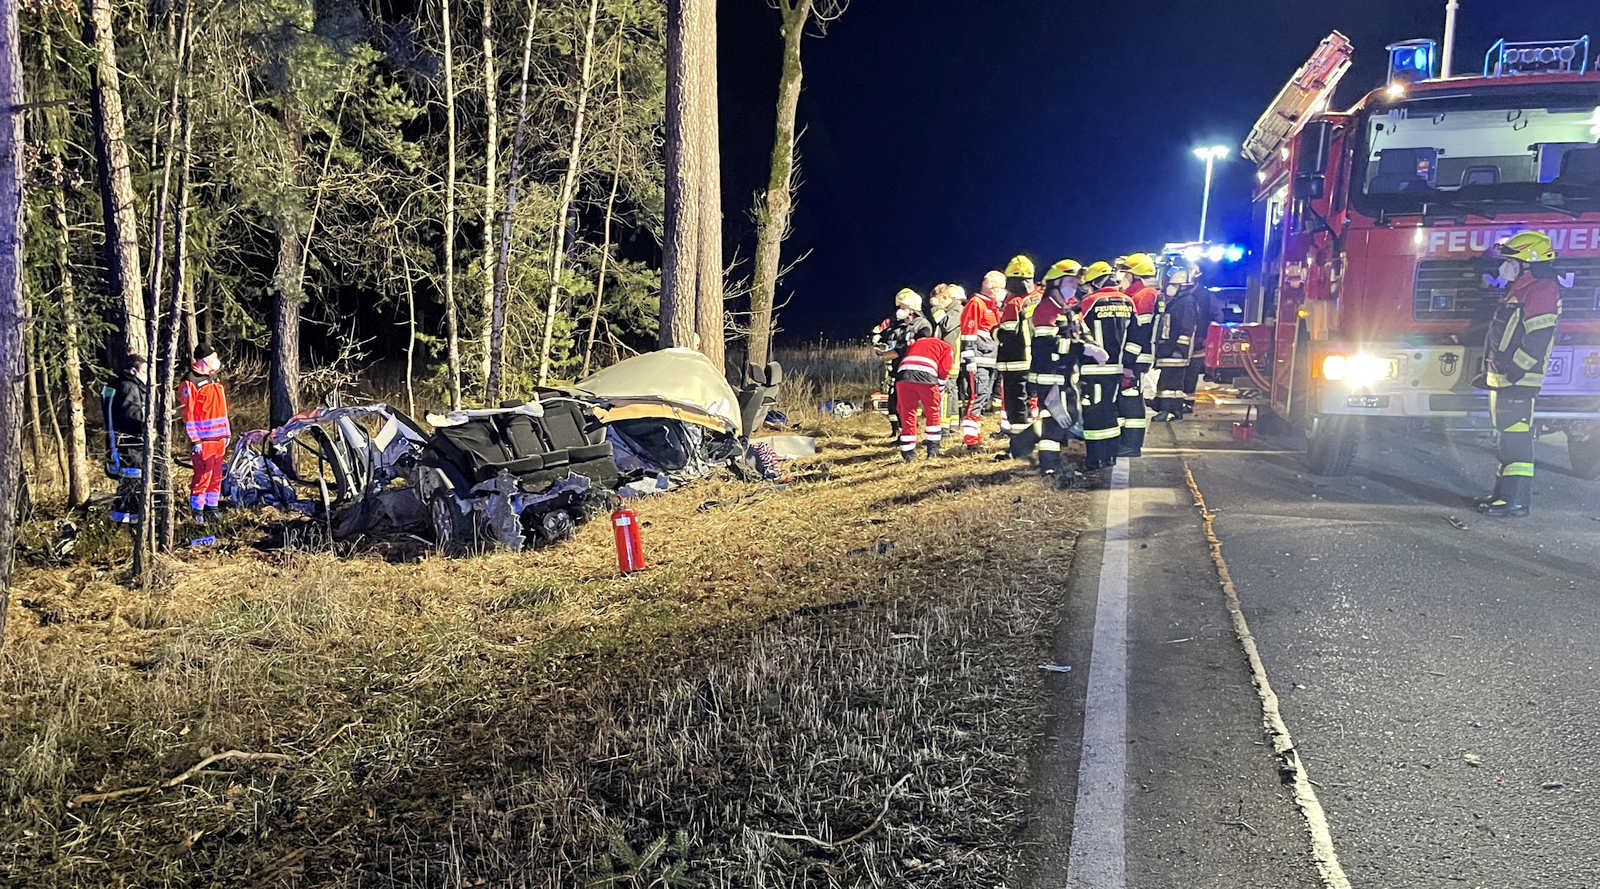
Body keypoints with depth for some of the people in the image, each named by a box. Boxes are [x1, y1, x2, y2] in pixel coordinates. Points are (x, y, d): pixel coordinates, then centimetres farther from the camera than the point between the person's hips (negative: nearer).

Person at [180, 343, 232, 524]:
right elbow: (188, 413, -13)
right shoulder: (191, 382, -11)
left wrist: (226, 433, 19)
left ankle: (211, 508, 21)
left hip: (219, 438, 8)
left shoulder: (214, 379, 16)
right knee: (203, 476, -6)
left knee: (216, 476, 12)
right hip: (203, 440, -8)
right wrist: (194, 439, -16)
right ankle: (198, 512, 4)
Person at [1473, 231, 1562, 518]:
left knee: (1517, 440, -11)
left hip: (1519, 381, -11)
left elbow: (1537, 338, -21)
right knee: (1508, 438, 14)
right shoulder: (1520, 291, 21)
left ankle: (1516, 501, -10)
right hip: (1505, 380, 11)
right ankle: (1504, 492, 21)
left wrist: (1513, 370, -24)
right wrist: (1489, 374, 24)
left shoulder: (1542, 291, -12)